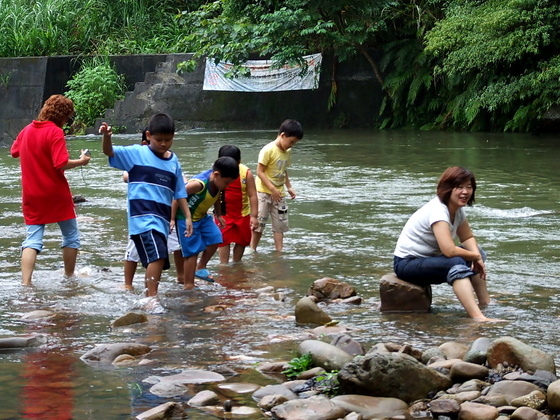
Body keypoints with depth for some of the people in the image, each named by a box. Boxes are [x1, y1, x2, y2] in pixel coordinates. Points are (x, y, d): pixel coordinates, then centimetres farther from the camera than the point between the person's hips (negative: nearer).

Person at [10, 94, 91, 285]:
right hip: (56, 194, -5)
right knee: (71, 236, 14)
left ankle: (26, 283, -12)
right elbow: (61, 163, -22)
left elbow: (14, 151, 22)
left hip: (32, 196, 5)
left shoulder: (27, 131, 6)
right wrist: (81, 161, -7)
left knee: (32, 240, 2)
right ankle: (69, 277, 23)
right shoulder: (55, 132, -14)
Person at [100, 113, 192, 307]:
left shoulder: (174, 162, 14)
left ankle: (148, 299, 20)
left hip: (162, 219, 6)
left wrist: (188, 217, 14)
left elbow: (180, 193, 19)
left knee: (157, 261, 8)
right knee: (157, 256, -21)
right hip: (143, 217, -6)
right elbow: (110, 152, -10)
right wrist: (106, 136, -30)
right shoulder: (137, 154, 0)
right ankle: (152, 299, -20)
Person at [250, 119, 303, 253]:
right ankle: (252, 250, 9)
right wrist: (272, 189, -22)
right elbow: (260, 171, -19)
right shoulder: (268, 150, -17)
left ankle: (279, 252, 7)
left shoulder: (287, 152, 6)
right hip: (264, 192, -7)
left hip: (279, 194, 7)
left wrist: (289, 187, 10)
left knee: (280, 224, 4)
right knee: (259, 223, -2)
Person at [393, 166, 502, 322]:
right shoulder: (437, 210, -24)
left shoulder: (457, 209, 5)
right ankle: (478, 317, -46)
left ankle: (486, 305, 8)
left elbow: (468, 238, 13)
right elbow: (449, 250, -34)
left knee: (477, 251, 10)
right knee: (456, 264, -34)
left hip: (429, 259, 10)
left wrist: (477, 256, -8)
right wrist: (475, 256, -17)